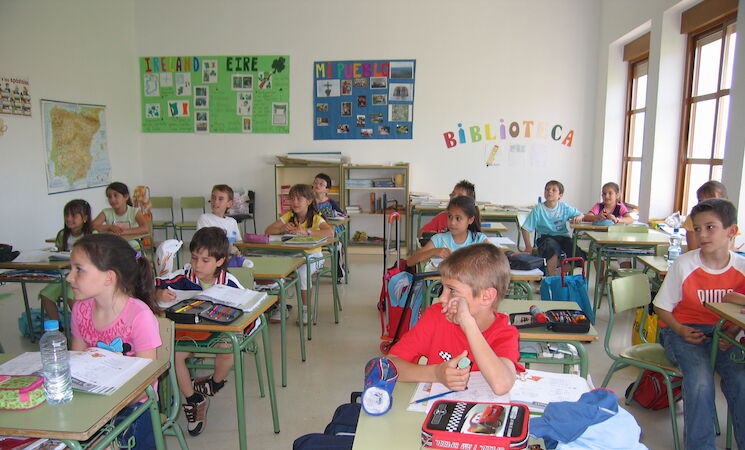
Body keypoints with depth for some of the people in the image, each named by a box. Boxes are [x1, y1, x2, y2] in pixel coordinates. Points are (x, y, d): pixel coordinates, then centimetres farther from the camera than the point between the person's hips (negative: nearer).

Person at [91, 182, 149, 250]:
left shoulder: (134, 212, -8)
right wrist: (110, 227, -20)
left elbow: (146, 229, -24)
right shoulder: (106, 212, 2)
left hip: (132, 247, -3)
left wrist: (123, 232, -30)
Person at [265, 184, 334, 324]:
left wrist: (306, 231, -35)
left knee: (302, 271, -32)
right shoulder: (288, 216, 4)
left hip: (312, 255, -4)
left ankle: (305, 308, -9)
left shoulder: (316, 218, -9)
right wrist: (282, 229, -21)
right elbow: (268, 231, 0)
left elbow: (330, 233, -28)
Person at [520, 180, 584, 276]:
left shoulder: (564, 207, 3)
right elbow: (525, 228, -5)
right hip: (546, 237, -3)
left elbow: (582, 215, 15)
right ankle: (550, 277, -19)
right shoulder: (538, 209, -5)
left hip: (562, 236, 4)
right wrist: (528, 246, -13)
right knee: (553, 250, -36)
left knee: (579, 257, -20)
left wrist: (578, 217, -11)